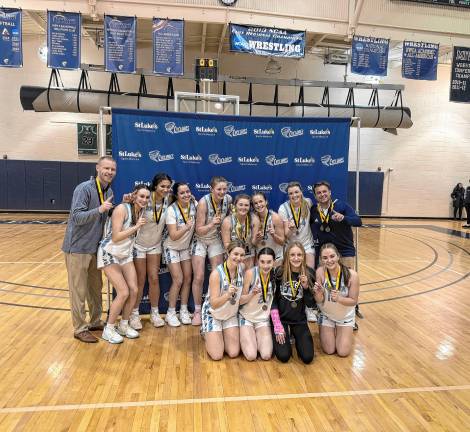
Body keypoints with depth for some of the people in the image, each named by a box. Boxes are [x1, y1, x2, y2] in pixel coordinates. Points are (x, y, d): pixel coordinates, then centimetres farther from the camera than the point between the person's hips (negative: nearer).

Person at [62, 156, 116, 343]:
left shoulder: (109, 191, 6)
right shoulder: (83, 188, -18)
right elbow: (77, 217, -24)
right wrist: (99, 209, -36)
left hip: (95, 247, 8)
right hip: (78, 247, -7)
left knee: (96, 287, 16)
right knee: (79, 290, 2)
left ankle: (96, 321, 31)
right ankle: (80, 329, 14)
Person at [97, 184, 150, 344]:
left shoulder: (141, 211, 1)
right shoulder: (122, 208, -22)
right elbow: (115, 237, -25)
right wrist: (136, 226, -24)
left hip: (126, 254, 7)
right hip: (110, 254, -7)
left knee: (134, 290, 0)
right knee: (123, 292, -11)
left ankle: (123, 325, 21)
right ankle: (108, 329, 9)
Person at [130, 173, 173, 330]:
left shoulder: (167, 200, -10)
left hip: (155, 245, 4)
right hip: (139, 245, -3)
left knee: (154, 279, 7)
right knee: (140, 281, 6)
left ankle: (155, 313, 24)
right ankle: (134, 314, 25)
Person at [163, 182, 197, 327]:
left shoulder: (193, 204, -9)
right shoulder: (172, 210, -23)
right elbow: (173, 236, -25)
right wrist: (187, 227, -36)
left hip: (186, 247, 5)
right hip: (172, 248, -5)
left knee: (188, 279, 4)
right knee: (178, 280, -9)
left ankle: (184, 310, 19)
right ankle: (170, 313, 8)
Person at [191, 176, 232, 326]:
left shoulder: (228, 199, -13)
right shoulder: (203, 202, -25)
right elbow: (199, 230, -23)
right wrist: (212, 224, -39)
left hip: (216, 240, 4)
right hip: (200, 240, -3)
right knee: (199, 278, -3)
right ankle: (197, 311, 15)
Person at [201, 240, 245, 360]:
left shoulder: (242, 268, -12)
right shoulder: (216, 273, -28)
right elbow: (214, 304, -28)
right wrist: (228, 294, -44)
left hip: (231, 314, 5)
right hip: (213, 315, -4)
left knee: (234, 353, -1)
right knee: (217, 356, -6)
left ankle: (219, 336, 29)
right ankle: (207, 335, 25)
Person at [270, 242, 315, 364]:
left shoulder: (310, 273, -7)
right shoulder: (279, 272, -12)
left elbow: (311, 304, -4)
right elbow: (273, 300, -6)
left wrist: (306, 287, -22)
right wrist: (278, 327, -11)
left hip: (300, 321, 2)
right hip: (280, 318, -2)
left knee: (307, 357, -8)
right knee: (284, 356, -13)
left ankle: (297, 339, 24)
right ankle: (280, 336, 19)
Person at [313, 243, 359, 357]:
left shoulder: (352, 275, -28)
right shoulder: (320, 272, -26)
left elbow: (354, 301, -17)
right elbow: (319, 301, -20)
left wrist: (339, 298, -37)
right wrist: (319, 293, -43)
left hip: (345, 316, 0)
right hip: (326, 315, 1)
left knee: (343, 352, 1)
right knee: (329, 351, 3)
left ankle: (347, 333, 31)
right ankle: (325, 332, 33)